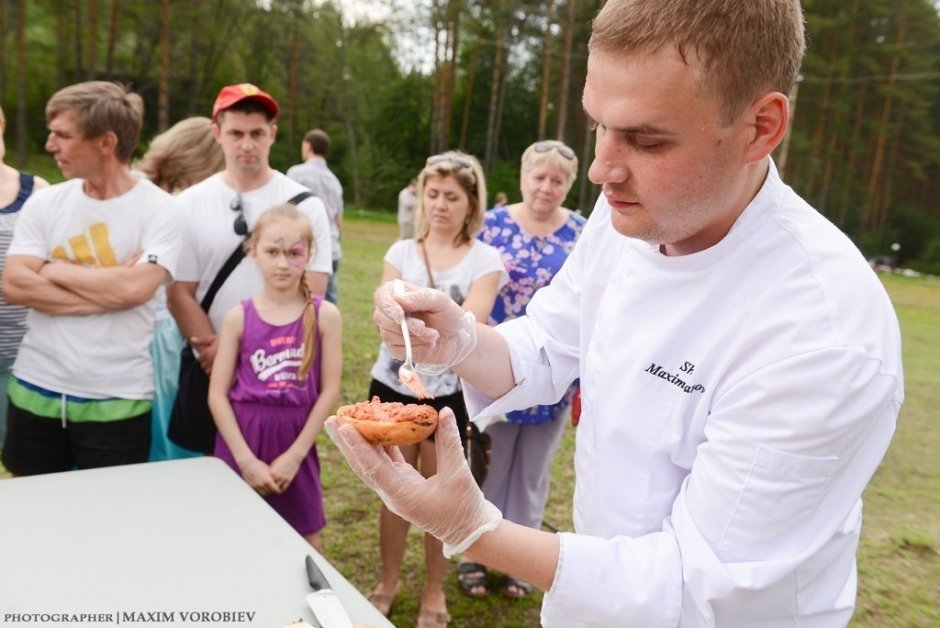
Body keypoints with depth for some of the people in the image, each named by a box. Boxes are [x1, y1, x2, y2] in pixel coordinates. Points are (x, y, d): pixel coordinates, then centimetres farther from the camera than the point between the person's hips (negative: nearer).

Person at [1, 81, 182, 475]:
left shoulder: (158, 209, -9)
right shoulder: (44, 202, 3)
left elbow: (134, 288, -22)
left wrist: (56, 270, -9)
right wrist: (108, 290, -15)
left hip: (116, 398, -4)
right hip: (36, 389, 4)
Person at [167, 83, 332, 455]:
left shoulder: (304, 204, -4)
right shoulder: (191, 203, 0)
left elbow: (310, 296, -9)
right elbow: (179, 295, 0)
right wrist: (215, 350, -13)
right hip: (211, 369, 2)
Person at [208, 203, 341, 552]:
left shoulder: (325, 315, -5)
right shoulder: (238, 317, -4)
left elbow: (330, 390, -5)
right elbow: (218, 394, -5)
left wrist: (295, 454, -8)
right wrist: (246, 459, -10)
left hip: (295, 448, 0)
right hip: (241, 447, 1)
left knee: (306, 543, 12)